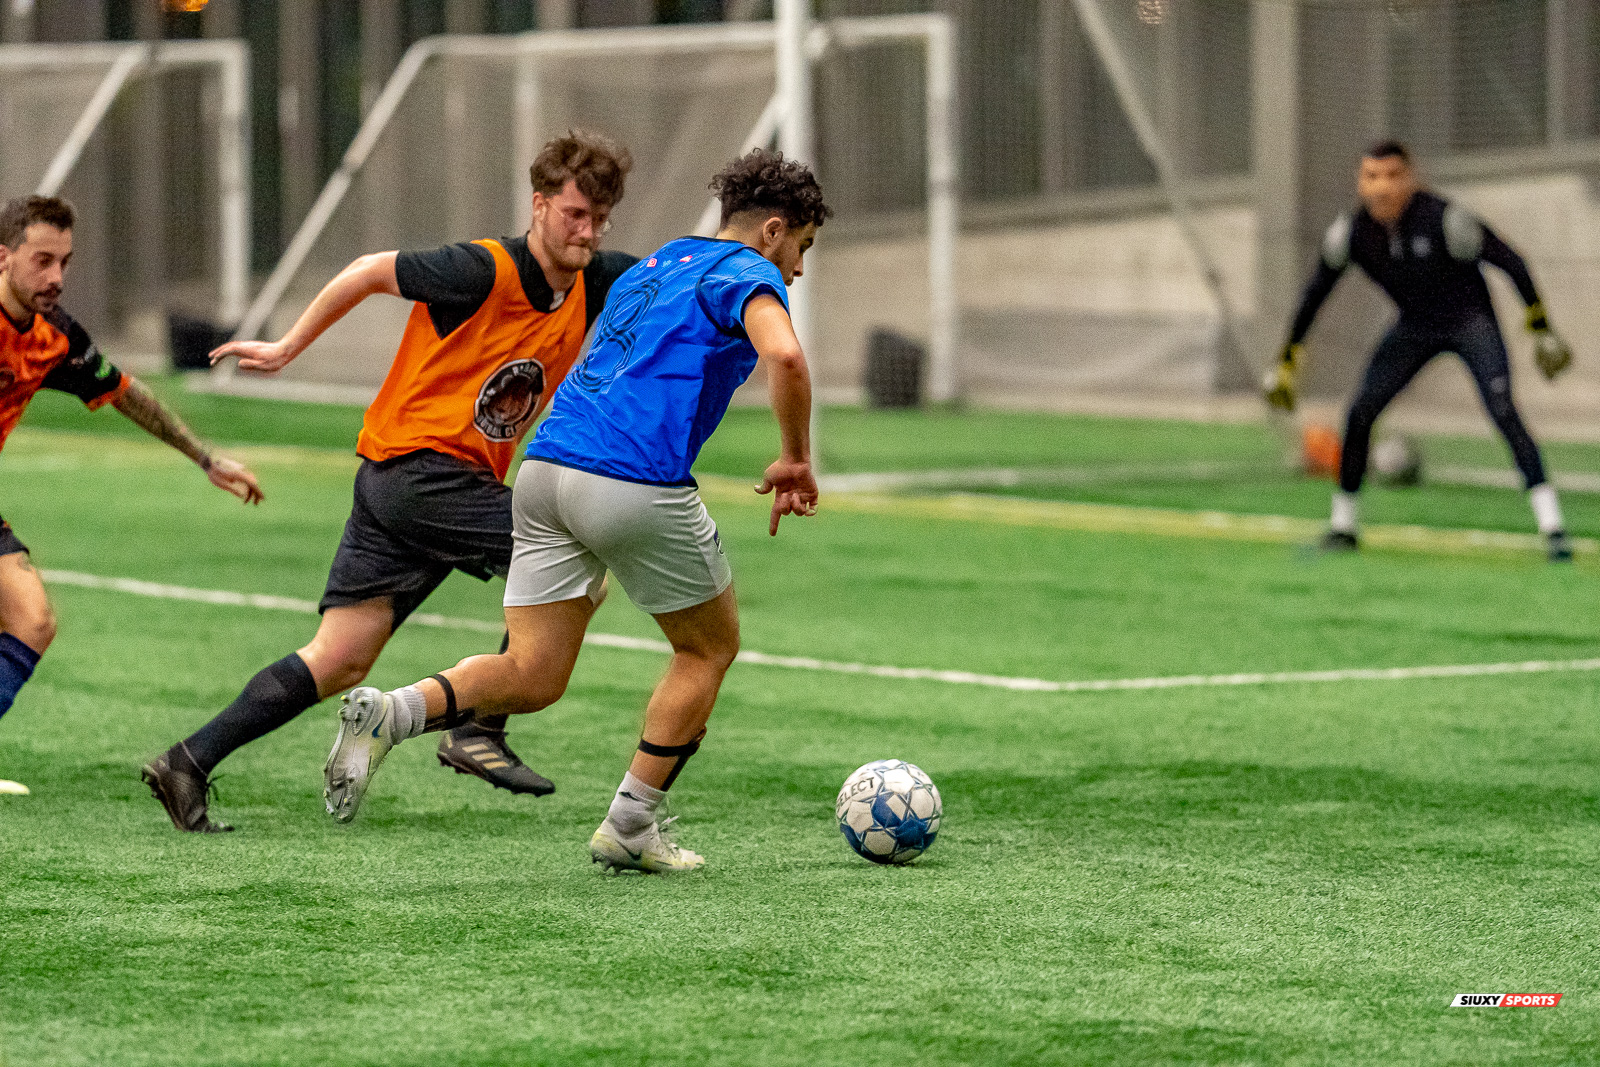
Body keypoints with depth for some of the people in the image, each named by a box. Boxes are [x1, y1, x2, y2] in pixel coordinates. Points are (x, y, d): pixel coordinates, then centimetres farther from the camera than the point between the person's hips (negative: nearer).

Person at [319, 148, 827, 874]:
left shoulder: (655, 267, 28)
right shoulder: (747, 276, 1)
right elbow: (784, 357, -20)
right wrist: (795, 461, -7)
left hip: (547, 465, 7)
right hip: (637, 485, -7)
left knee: (533, 676, 6)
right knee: (710, 647, 15)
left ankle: (389, 713, -18)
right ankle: (629, 828, 14)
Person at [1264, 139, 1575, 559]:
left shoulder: (1443, 219, -28)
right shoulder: (1351, 232, -13)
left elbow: (1509, 262, -18)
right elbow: (1317, 291, 2)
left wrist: (1542, 330, -15)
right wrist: (1288, 360, 5)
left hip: (1471, 322, -5)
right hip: (1416, 327, 5)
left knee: (1503, 410, -23)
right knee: (1359, 412, -6)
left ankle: (1552, 527, -24)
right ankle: (1342, 525, 13)